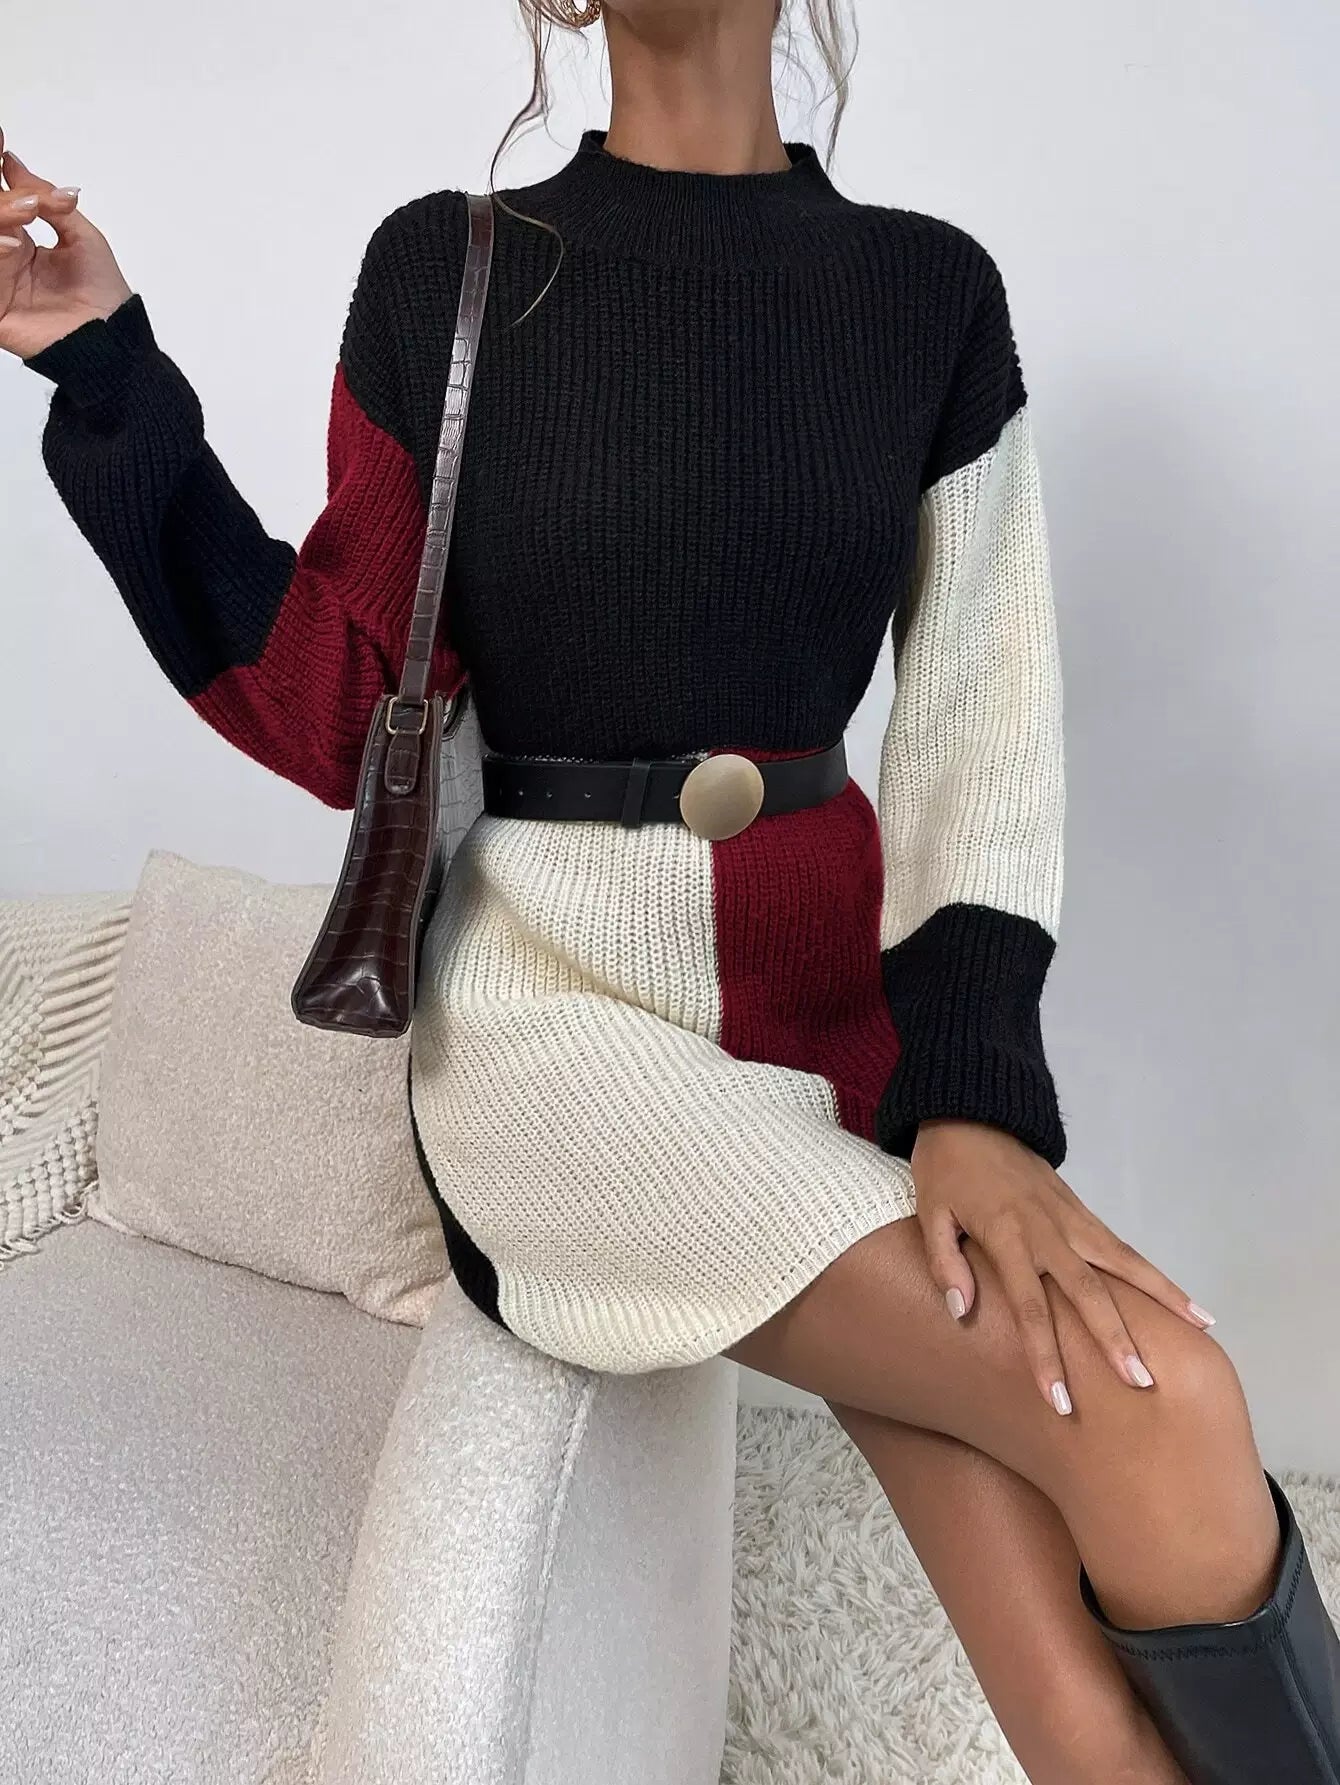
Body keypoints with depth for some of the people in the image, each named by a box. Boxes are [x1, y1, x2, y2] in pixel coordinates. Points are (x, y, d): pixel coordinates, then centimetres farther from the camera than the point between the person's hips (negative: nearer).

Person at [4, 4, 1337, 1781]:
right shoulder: (446, 267, 1)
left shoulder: (933, 288, 6)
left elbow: (986, 721, 1)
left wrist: (972, 1090, -13)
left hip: (843, 990, 3)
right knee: (1160, 1415, -21)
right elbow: (342, 717, 1)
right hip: (558, 1004, -2)